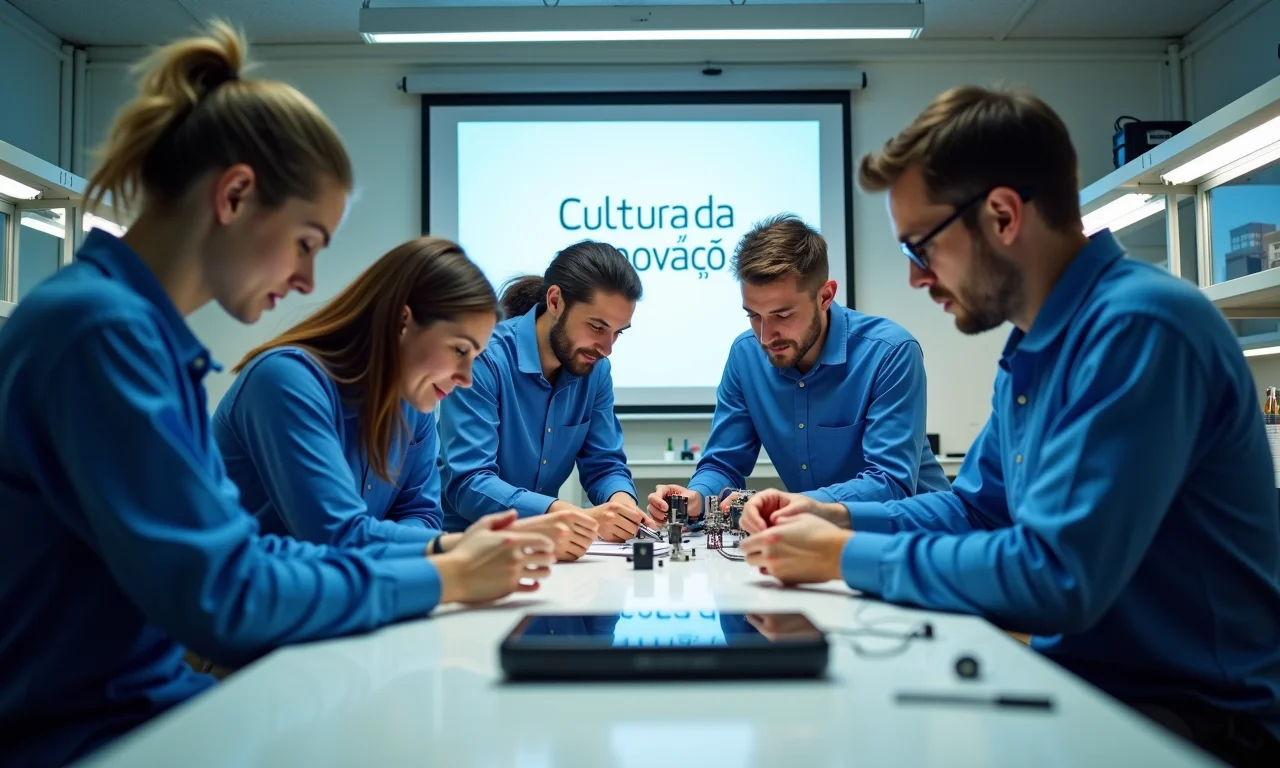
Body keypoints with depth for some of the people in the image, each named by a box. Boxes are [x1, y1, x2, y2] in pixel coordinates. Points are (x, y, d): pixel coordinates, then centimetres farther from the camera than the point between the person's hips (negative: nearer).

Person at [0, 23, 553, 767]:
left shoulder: (149, 331, 6)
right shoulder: (100, 326, -22)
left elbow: (235, 551, 8)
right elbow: (221, 597, -24)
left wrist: (437, 556, 0)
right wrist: (442, 579, -13)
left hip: (147, 703, 8)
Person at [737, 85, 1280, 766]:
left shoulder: (1140, 327, -24)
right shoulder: (1033, 346, 7)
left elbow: (1054, 578, -30)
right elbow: (977, 509, 16)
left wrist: (846, 556, -19)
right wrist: (840, 517, 1)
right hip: (1084, 677, 8)